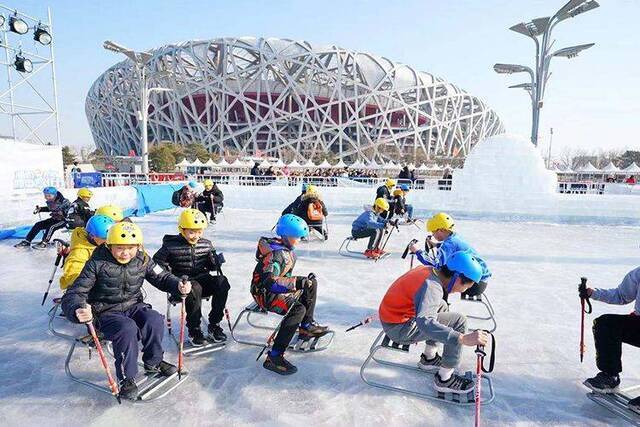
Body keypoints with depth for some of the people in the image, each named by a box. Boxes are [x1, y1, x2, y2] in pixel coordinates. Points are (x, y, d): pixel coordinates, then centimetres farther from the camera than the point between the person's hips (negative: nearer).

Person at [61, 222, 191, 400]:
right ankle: (127, 378, -12)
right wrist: (77, 310, -41)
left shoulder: (142, 260, -5)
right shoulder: (97, 264, -15)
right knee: (127, 328, -33)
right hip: (106, 312, -3)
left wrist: (179, 286, -16)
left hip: (133, 306, 4)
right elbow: (74, 294, -17)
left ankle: (153, 363, 1)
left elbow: (162, 278, 6)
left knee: (155, 320, -25)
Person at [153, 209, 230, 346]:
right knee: (195, 289, -38)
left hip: (202, 278, 4)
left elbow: (210, 266, 17)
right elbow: (157, 261, 2)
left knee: (222, 282, -25)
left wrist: (216, 262, -8)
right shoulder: (171, 246, -2)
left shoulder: (206, 244, 9)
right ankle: (194, 329, -19)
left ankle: (214, 326, -15)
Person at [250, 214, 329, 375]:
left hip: (278, 289, 10)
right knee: (298, 309, -30)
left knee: (312, 283, 10)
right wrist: (296, 282, -39)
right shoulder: (275, 253, -24)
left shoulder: (287, 249, 6)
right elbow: (269, 281, -36)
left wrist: (303, 280, 4)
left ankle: (306, 326, 11)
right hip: (264, 293, -10)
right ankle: (273, 357, -29)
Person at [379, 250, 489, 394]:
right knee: (459, 321, -10)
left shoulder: (428, 270, 1)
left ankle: (429, 358, 31)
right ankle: (444, 379, 2)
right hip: (399, 329, -9)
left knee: (441, 305, 26)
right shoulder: (433, 286, -25)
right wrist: (463, 338, -45)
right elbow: (424, 322, -41)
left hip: (389, 316, 9)